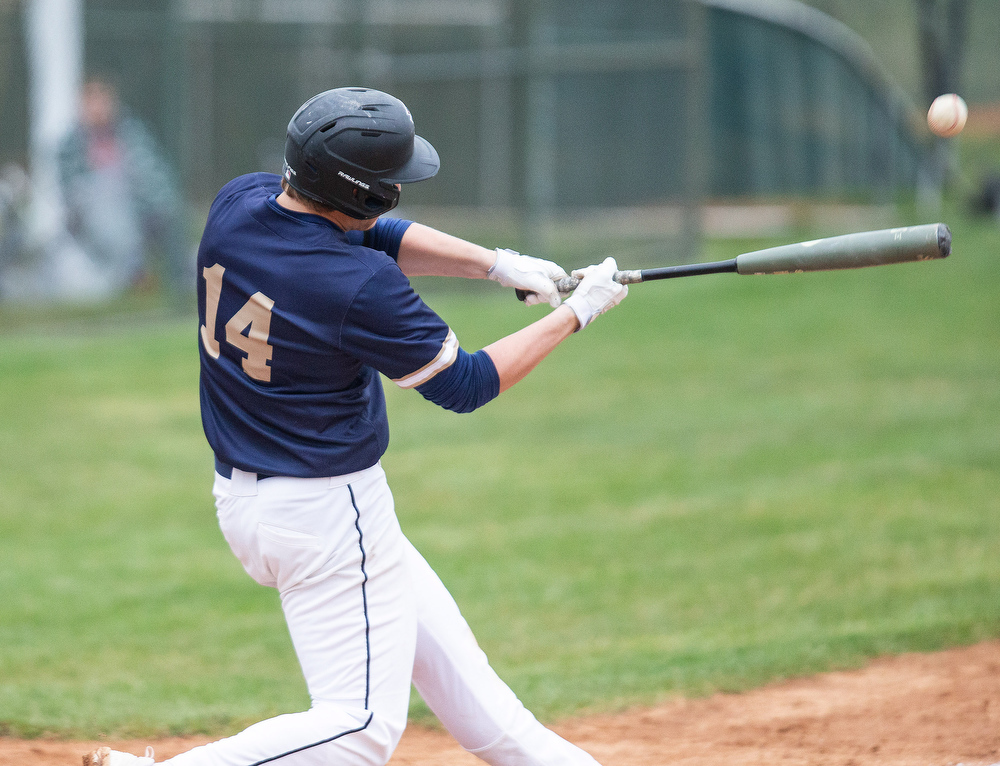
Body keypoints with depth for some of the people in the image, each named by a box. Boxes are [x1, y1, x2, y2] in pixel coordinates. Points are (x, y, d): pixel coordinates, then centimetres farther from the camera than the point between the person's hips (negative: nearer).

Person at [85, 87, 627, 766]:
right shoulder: (363, 288, -27)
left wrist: (498, 264, 0)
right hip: (327, 512, -10)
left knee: (440, 644, 22)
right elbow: (464, 385, -13)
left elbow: (373, 234, 9)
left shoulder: (238, 203, -5)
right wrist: (575, 315, -3)